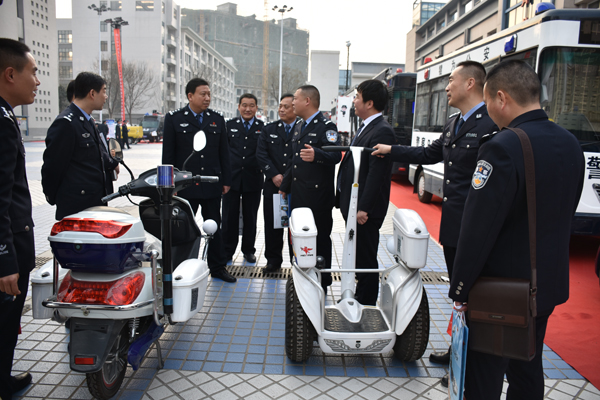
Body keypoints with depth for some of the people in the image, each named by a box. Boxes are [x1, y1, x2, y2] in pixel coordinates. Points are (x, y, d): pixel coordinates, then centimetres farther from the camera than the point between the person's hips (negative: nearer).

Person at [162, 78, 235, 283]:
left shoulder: (217, 120, 8)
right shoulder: (174, 119, -1)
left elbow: (224, 153, 10)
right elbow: (168, 154, -2)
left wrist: (226, 180, 5)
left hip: (212, 185, 3)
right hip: (185, 186, -3)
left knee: (215, 227, 11)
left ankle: (218, 267, 23)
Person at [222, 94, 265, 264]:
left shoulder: (263, 128, 3)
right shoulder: (229, 125, 6)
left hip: (253, 179, 0)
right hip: (232, 178, 0)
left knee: (250, 217, 10)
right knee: (229, 217, 6)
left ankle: (248, 250, 25)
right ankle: (227, 251, 18)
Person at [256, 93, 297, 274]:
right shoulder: (269, 129, 11)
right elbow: (261, 154, 3)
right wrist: (274, 175, -8)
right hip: (273, 185, 3)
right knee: (272, 225, 8)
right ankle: (273, 260, 22)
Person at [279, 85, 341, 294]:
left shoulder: (326, 126, -9)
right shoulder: (298, 128, 18)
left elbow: (336, 155, -22)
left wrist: (317, 155, -42)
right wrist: (284, 186, 27)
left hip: (318, 196, -8)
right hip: (298, 195, 8)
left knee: (320, 240, 2)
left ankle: (321, 286, 15)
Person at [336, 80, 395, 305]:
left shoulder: (381, 132, -18)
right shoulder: (365, 128, 14)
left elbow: (377, 174, -23)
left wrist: (363, 208, -24)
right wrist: (348, 204, 16)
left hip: (365, 210, -10)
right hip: (353, 206, 10)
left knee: (366, 259, 3)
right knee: (358, 256, 20)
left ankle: (367, 305, 17)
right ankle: (359, 297, 34)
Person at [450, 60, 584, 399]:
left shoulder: (502, 148, -24)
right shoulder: (571, 144, 2)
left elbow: (478, 230, -23)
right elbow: (564, 217, 11)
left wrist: (460, 290, -14)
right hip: (550, 284, 8)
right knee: (528, 371, 23)